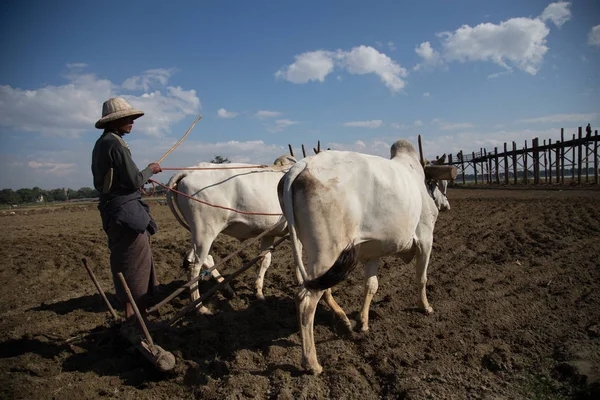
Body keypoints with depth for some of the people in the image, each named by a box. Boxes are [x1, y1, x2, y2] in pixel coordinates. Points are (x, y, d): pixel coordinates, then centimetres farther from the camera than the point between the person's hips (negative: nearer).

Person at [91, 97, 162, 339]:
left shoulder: (102, 143, 14)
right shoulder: (115, 143, -16)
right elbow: (134, 181, -18)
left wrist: (141, 179, 18)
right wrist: (149, 170, 0)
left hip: (114, 211, 10)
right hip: (126, 212, -10)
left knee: (129, 267, 18)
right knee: (133, 269, 0)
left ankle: (135, 319, 30)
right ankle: (133, 325, 11)